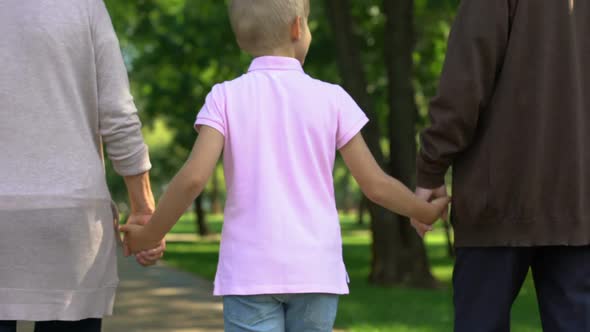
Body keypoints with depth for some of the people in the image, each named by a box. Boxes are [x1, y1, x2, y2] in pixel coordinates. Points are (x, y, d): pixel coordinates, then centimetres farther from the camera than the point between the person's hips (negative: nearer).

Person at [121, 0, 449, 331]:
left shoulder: (225, 97, -1)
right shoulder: (331, 98, 2)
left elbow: (194, 177, -11)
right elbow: (376, 184, 3)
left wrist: (150, 235, 2)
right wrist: (427, 213, 19)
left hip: (250, 272, -1)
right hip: (316, 271, 1)